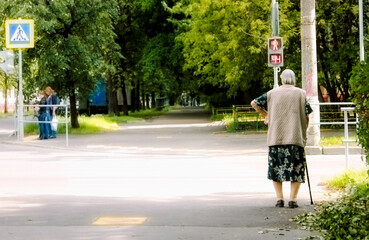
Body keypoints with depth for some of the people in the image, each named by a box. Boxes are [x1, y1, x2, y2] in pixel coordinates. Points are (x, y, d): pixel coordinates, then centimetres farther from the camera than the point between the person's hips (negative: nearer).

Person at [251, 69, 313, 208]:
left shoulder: (272, 93, 8)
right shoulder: (301, 93, 5)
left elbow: (254, 103, 14)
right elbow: (306, 116, 3)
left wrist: (265, 114, 27)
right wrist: (304, 132, 17)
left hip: (275, 137, 1)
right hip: (296, 137, -1)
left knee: (276, 167, 10)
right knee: (296, 168, 4)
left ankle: (279, 198, 3)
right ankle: (293, 199, -3)